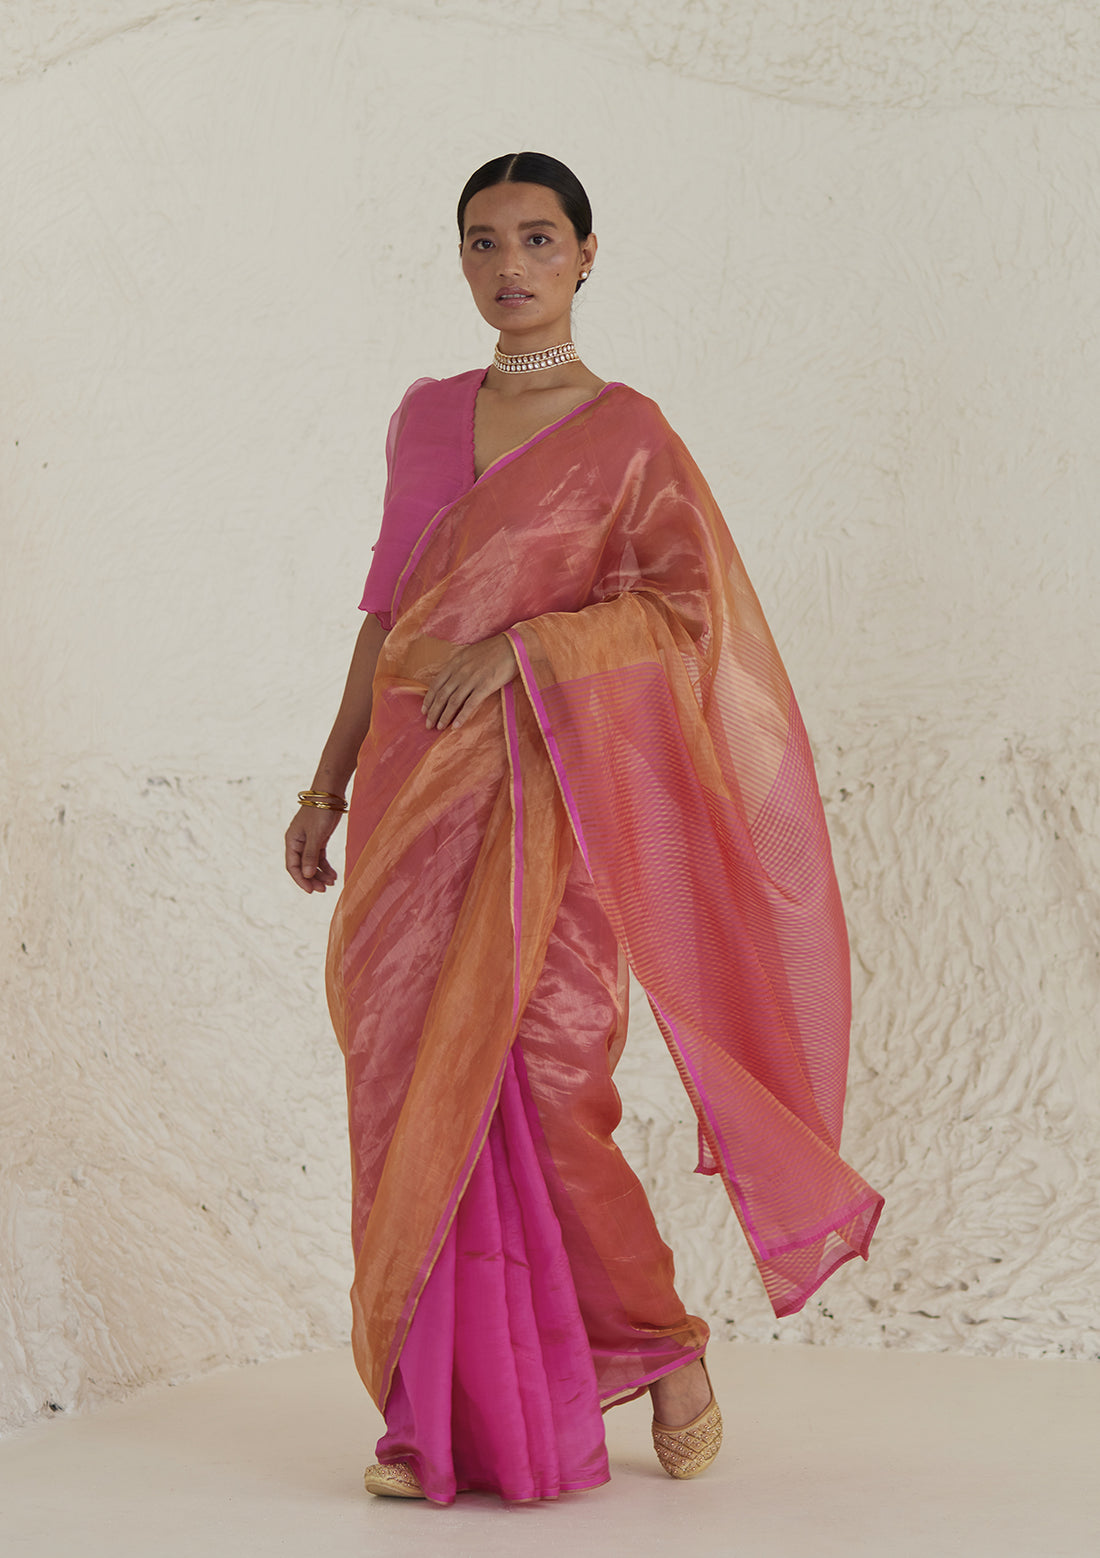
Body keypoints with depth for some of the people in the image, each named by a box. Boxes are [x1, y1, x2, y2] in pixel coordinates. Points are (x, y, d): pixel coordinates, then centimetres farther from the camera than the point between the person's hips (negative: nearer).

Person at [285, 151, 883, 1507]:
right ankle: (438, 1415, 12)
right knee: (415, 1086, 3)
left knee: (546, 1087, -7)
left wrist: (523, 644, -17)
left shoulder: (625, 432, 1)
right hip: (414, 786, 5)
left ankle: (661, 1345, 16)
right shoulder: (425, 416, 15)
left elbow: (691, 602, -9)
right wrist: (330, 778, 15)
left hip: (540, 785, -5)